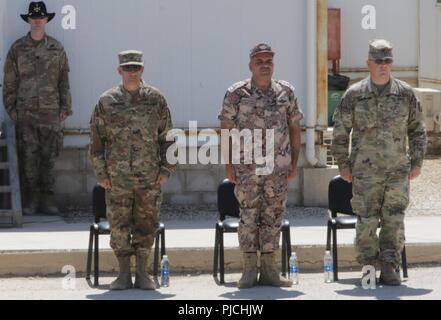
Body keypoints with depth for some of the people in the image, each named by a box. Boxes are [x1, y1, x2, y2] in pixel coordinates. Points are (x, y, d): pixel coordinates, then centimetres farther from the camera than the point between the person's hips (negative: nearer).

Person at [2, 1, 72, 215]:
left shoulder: (56, 49, 8)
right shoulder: (17, 49, 5)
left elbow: (64, 81, 10)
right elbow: (10, 81, 7)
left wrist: (65, 107, 5)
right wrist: (11, 107, 1)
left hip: (50, 111, 1)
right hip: (25, 112, -1)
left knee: (49, 157, 2)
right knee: (28, 157, -3)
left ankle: (46, 199, 7)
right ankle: (31, 199, 2)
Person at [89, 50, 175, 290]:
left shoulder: (156, 99, 4)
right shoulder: (107, 102, 2)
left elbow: (167, 136, 7)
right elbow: (97, 139, 4)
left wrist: (165, 169, 0)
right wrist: (101, 173, -1)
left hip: (149, 177, 0)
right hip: (117, 177, 0)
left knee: (146, 225, 4)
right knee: (119, 226, 3)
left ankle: (142, 273, 13)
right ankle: (124, 275, 11)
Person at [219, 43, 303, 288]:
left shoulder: (286, 92, 6)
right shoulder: (237, 94, -1)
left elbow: (295, 128, 11)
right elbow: (226, 129, 1)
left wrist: (295, 162, 6)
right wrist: (228, 164, -4)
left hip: (279, 167, 2)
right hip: (246, 167, -2)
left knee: (274, 216, 4)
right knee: (249, 216, 0)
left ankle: (269, 268, 9)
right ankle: (250, 269, 4)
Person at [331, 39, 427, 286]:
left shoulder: (406, 94, 6)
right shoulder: (354, 95, 2)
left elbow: (418, 130, 12)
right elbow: (340, 132, 5)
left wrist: (417, 162, 5)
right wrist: (343, 165, 1)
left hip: (398, 171, 1)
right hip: (365, 171, -1)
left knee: (394, 220, 0)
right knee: (367, 221, -1)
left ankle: (390, 268, 7)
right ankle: (368, 269, 7)